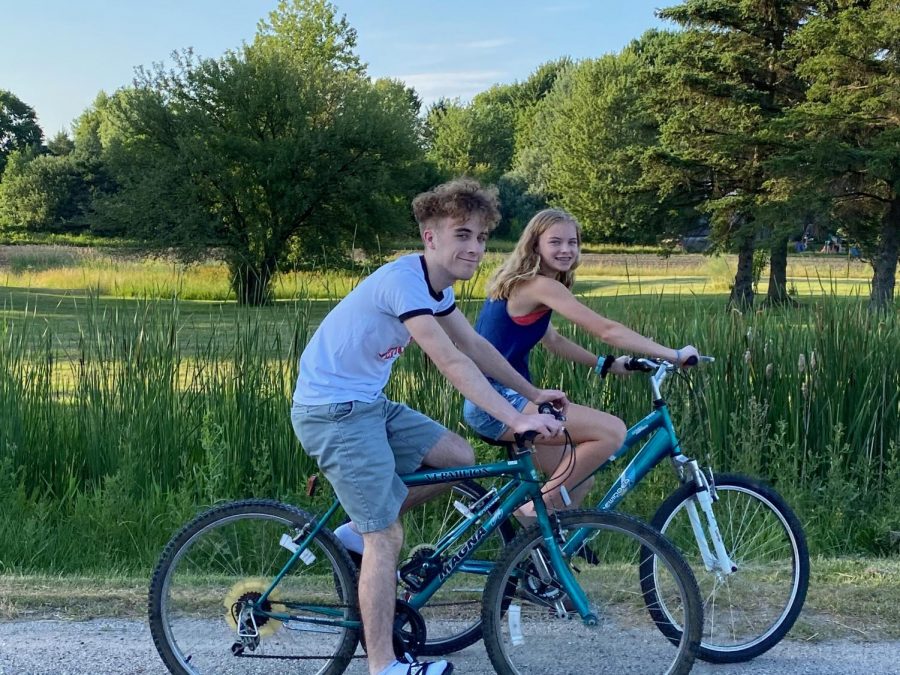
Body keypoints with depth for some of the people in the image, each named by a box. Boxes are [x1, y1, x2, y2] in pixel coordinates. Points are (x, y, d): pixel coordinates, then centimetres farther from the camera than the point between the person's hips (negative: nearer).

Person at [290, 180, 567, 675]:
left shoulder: (436, 284, 6)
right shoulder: (403, 281, -24)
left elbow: (476, 346, 16)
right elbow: (452, 363, -30)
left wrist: (532, 393, 14)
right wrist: (516, 420, -33)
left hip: (368, 403, 9)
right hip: (333, 410, -9)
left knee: (459, 457, 7)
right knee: (387, 537, -9)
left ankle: (354, 534, 17)